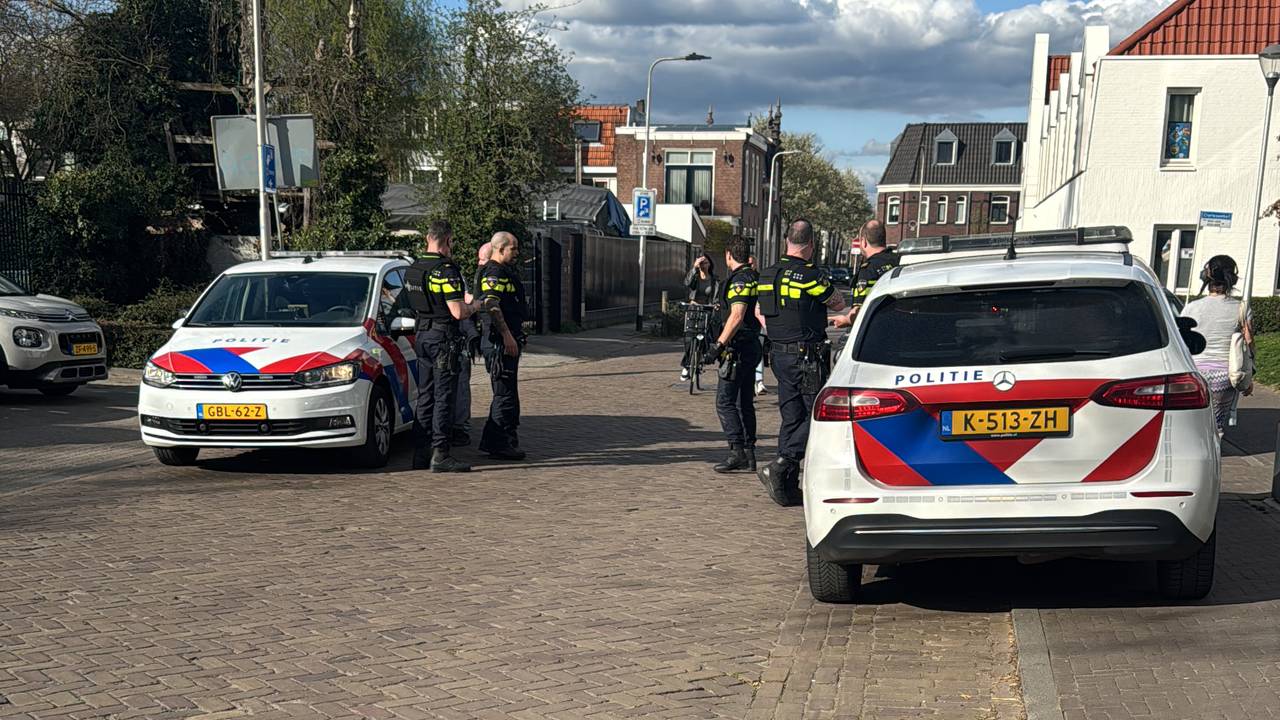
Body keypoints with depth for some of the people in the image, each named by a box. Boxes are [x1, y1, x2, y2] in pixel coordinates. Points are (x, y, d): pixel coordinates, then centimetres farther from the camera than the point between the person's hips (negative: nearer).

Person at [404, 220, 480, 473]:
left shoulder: (412, 270, 11)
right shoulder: (446, 270, -16)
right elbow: (458, 312, -21)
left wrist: (463, 302, 25)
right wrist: (474, 306, 1)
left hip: (422, 335, 8)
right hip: (444, 338, -8)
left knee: (425, 396, 13)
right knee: (444, 398, -5)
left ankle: (421, 452, 16)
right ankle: (440, 454, -6)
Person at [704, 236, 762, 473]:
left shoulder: (739, 280, -16)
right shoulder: (754, 277, 15)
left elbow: (737, 316, -25)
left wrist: (719, 344, -25)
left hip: (738, 349, -10)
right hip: (752, 347, 10)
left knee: (725, 401, -8)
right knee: (744, 402, 13)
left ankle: (737, 452, -11)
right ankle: (749, 454, 15)